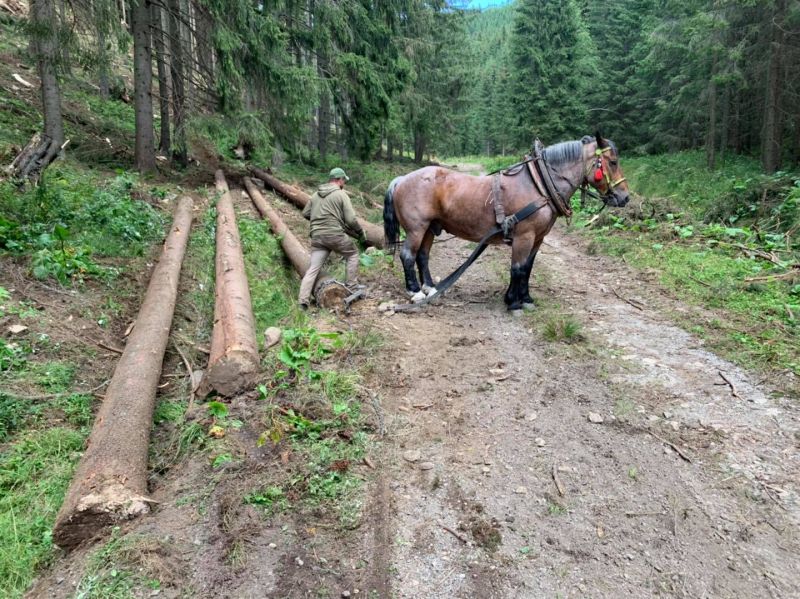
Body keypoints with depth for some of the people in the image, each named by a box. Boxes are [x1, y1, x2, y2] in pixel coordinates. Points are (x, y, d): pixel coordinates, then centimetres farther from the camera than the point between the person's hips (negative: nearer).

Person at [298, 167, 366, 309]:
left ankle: (304, 300, -1)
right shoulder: (341, 194, -3)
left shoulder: (316, 194, 14)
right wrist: (361, 233, 7)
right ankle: (351, 284, 20)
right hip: (335, 235, -5)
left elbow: (305, 213, 18)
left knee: (313, 268, 5)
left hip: (317, 236, 5)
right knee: (353, 253, 20)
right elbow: (351, 219, -8)